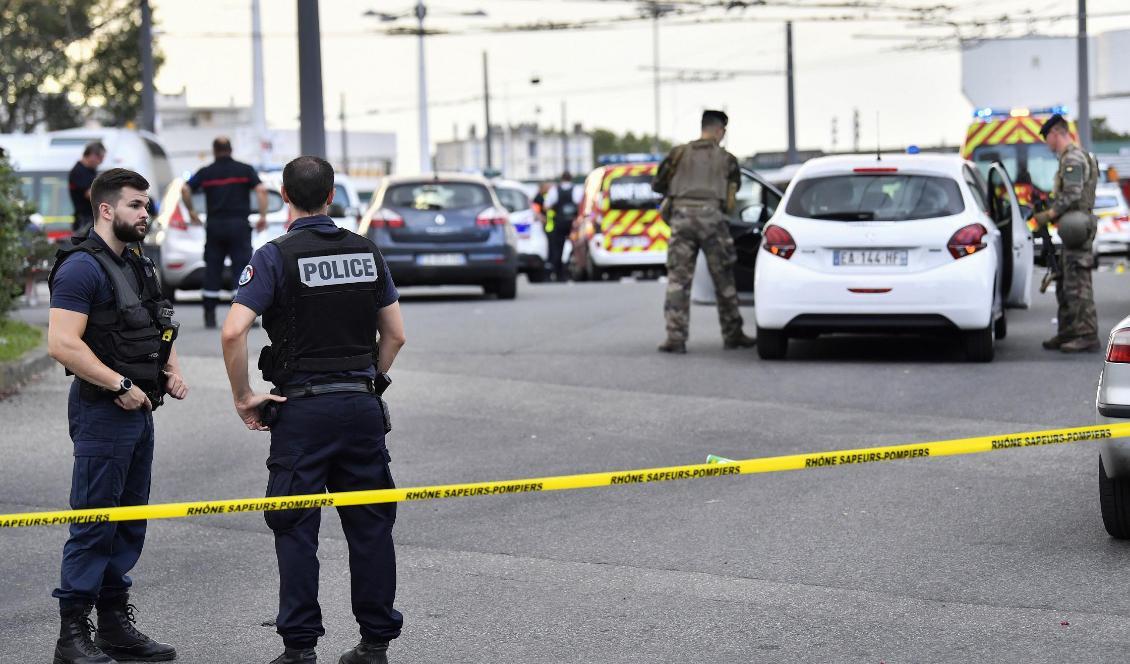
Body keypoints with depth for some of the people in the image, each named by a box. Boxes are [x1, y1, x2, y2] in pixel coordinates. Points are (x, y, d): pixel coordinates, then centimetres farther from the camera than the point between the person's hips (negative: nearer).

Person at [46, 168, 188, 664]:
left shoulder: (138, 265, 16)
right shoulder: (82, 267, -13)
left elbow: (157, 332, 28)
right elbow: (62, 343, -22)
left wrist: (173, 374, 9)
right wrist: (122, 386, -19)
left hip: (139, 410, 9)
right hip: (102, 412, -9)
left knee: (129, 525, 13)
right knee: (93, 525, -7)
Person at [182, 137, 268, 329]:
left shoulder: (206, 172, 7)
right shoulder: (245, 170, 4)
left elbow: (185, 189, -4)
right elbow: (261, 190, -8)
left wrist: (191, 211, 9)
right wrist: (263, 216, -4)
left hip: (214, 225, 1)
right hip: (239, 224, -1)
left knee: (212, 270, 7)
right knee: (243, 268, -1)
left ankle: (209, 316, 6)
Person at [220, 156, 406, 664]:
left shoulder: (276, 256, -8)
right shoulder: (367, 252, 7)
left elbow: (233, 332, -18)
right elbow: (395, 334, 9)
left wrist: (243, 397, -7)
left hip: (302, 409, -4)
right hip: (363, 406, 4)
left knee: (296, 530, 2)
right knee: (370, 525, 9)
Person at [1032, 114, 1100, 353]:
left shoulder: (1073, 158, -12)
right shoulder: (1072, 157, 20)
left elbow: (1072, 195, -20)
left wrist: (1048, 215, -14)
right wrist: (1051, 213, 17)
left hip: (1076, 226, -11)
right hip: (1074, 229, 11)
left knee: (1078, 284, -11)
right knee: (1065, 285, 13)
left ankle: (1087, 336, -11)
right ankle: (1067, 334, 18)